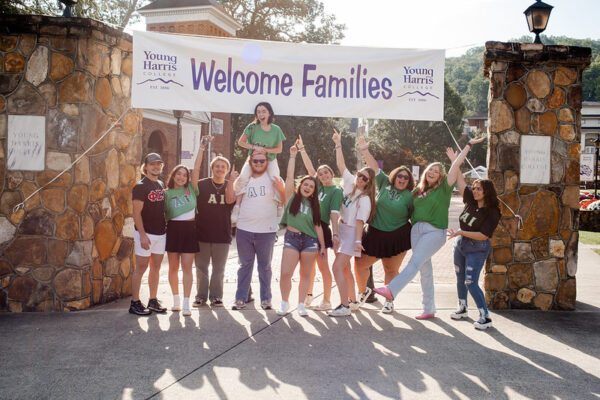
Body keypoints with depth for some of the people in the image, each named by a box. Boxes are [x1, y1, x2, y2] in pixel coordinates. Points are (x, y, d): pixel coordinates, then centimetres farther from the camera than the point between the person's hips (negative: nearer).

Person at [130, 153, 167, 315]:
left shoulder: (161, 185, 12)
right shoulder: (141, 186, -9)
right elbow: (137, 212, -14)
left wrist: (166, 228, 13)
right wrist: (142, 235, -20)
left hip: (161, 233, 7)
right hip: (146, 233, -7)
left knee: (156, 267, 11)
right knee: (141, 267, -2)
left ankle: (153, 301, 21)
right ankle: (135, 303, 7)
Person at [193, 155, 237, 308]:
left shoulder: (230, 186, 8)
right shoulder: (201, 184, 3)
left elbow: (229, 200, -12)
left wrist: (231, 181, -16)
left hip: (222, 234, 1)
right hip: (202, 233, -1)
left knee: (219, 268, 6)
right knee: (201, 268, 6)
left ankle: (216, 296, 18)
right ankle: (201, 296, 18)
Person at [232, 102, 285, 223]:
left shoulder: (276, 129, -3)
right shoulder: (252, 127, -4)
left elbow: (279, 149, 0)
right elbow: (240, 142, -4)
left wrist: (265, 150, -16)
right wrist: (255, 147, -18)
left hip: (270, 160, 0)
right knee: (243, 177, -28)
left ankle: (278, 207, -10)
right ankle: (237, 206, -22)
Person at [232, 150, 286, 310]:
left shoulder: (274, 179, 3)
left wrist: (281, 189, -18)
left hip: (266, 231, -2)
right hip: (244, 229, 2)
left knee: (265, 267, 8)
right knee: (245, 265, 9)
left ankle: (265, 299, 16)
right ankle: (240, 298, 15)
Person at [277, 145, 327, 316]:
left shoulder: (313, 205, 12)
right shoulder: (292, 197, 5)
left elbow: (318, 226, 12)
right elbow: (289, 177, -3)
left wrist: (322, 246, 9)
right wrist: (292, 156, -4)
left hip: (310, 240, 2)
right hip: (291, 238, -2)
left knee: (305, 275, 5)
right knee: (285, 273, -9)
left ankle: (301, 304, 16)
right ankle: (285, 302, 8)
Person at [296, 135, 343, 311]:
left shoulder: (336, 191, -5)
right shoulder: (319, 186, 13)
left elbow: (334, 213, -15)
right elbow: (310, 167, 14)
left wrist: (335, 233, -23)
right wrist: (301, 148, 12)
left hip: (321, 229, -7)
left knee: (323, 265, -4)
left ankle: (327, 301, 2)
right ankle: (308, 295, 25)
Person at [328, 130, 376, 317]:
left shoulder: (365, 199, -14)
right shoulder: (350, 183, 3)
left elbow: (360, 221, -19)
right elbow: (341, 165, 9)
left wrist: (358, 241, -25)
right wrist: (338, 145, 5)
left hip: (351, 233, -8)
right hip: (340, 230, 8)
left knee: (337, 268, -16)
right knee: (345, 268, 14)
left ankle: (345, 306, -15)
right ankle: (353, 301, 25)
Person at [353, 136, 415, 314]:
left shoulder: (410, 196, -3)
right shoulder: (385, 183, 2)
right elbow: (374, 166, -1)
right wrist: (364, 150, -9)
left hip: (397, 237, -2)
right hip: (375, 233, 2)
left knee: (391, 269, 8)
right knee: (360, 264, 3)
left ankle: (389, 301, 24)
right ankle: (363, 291, 29)